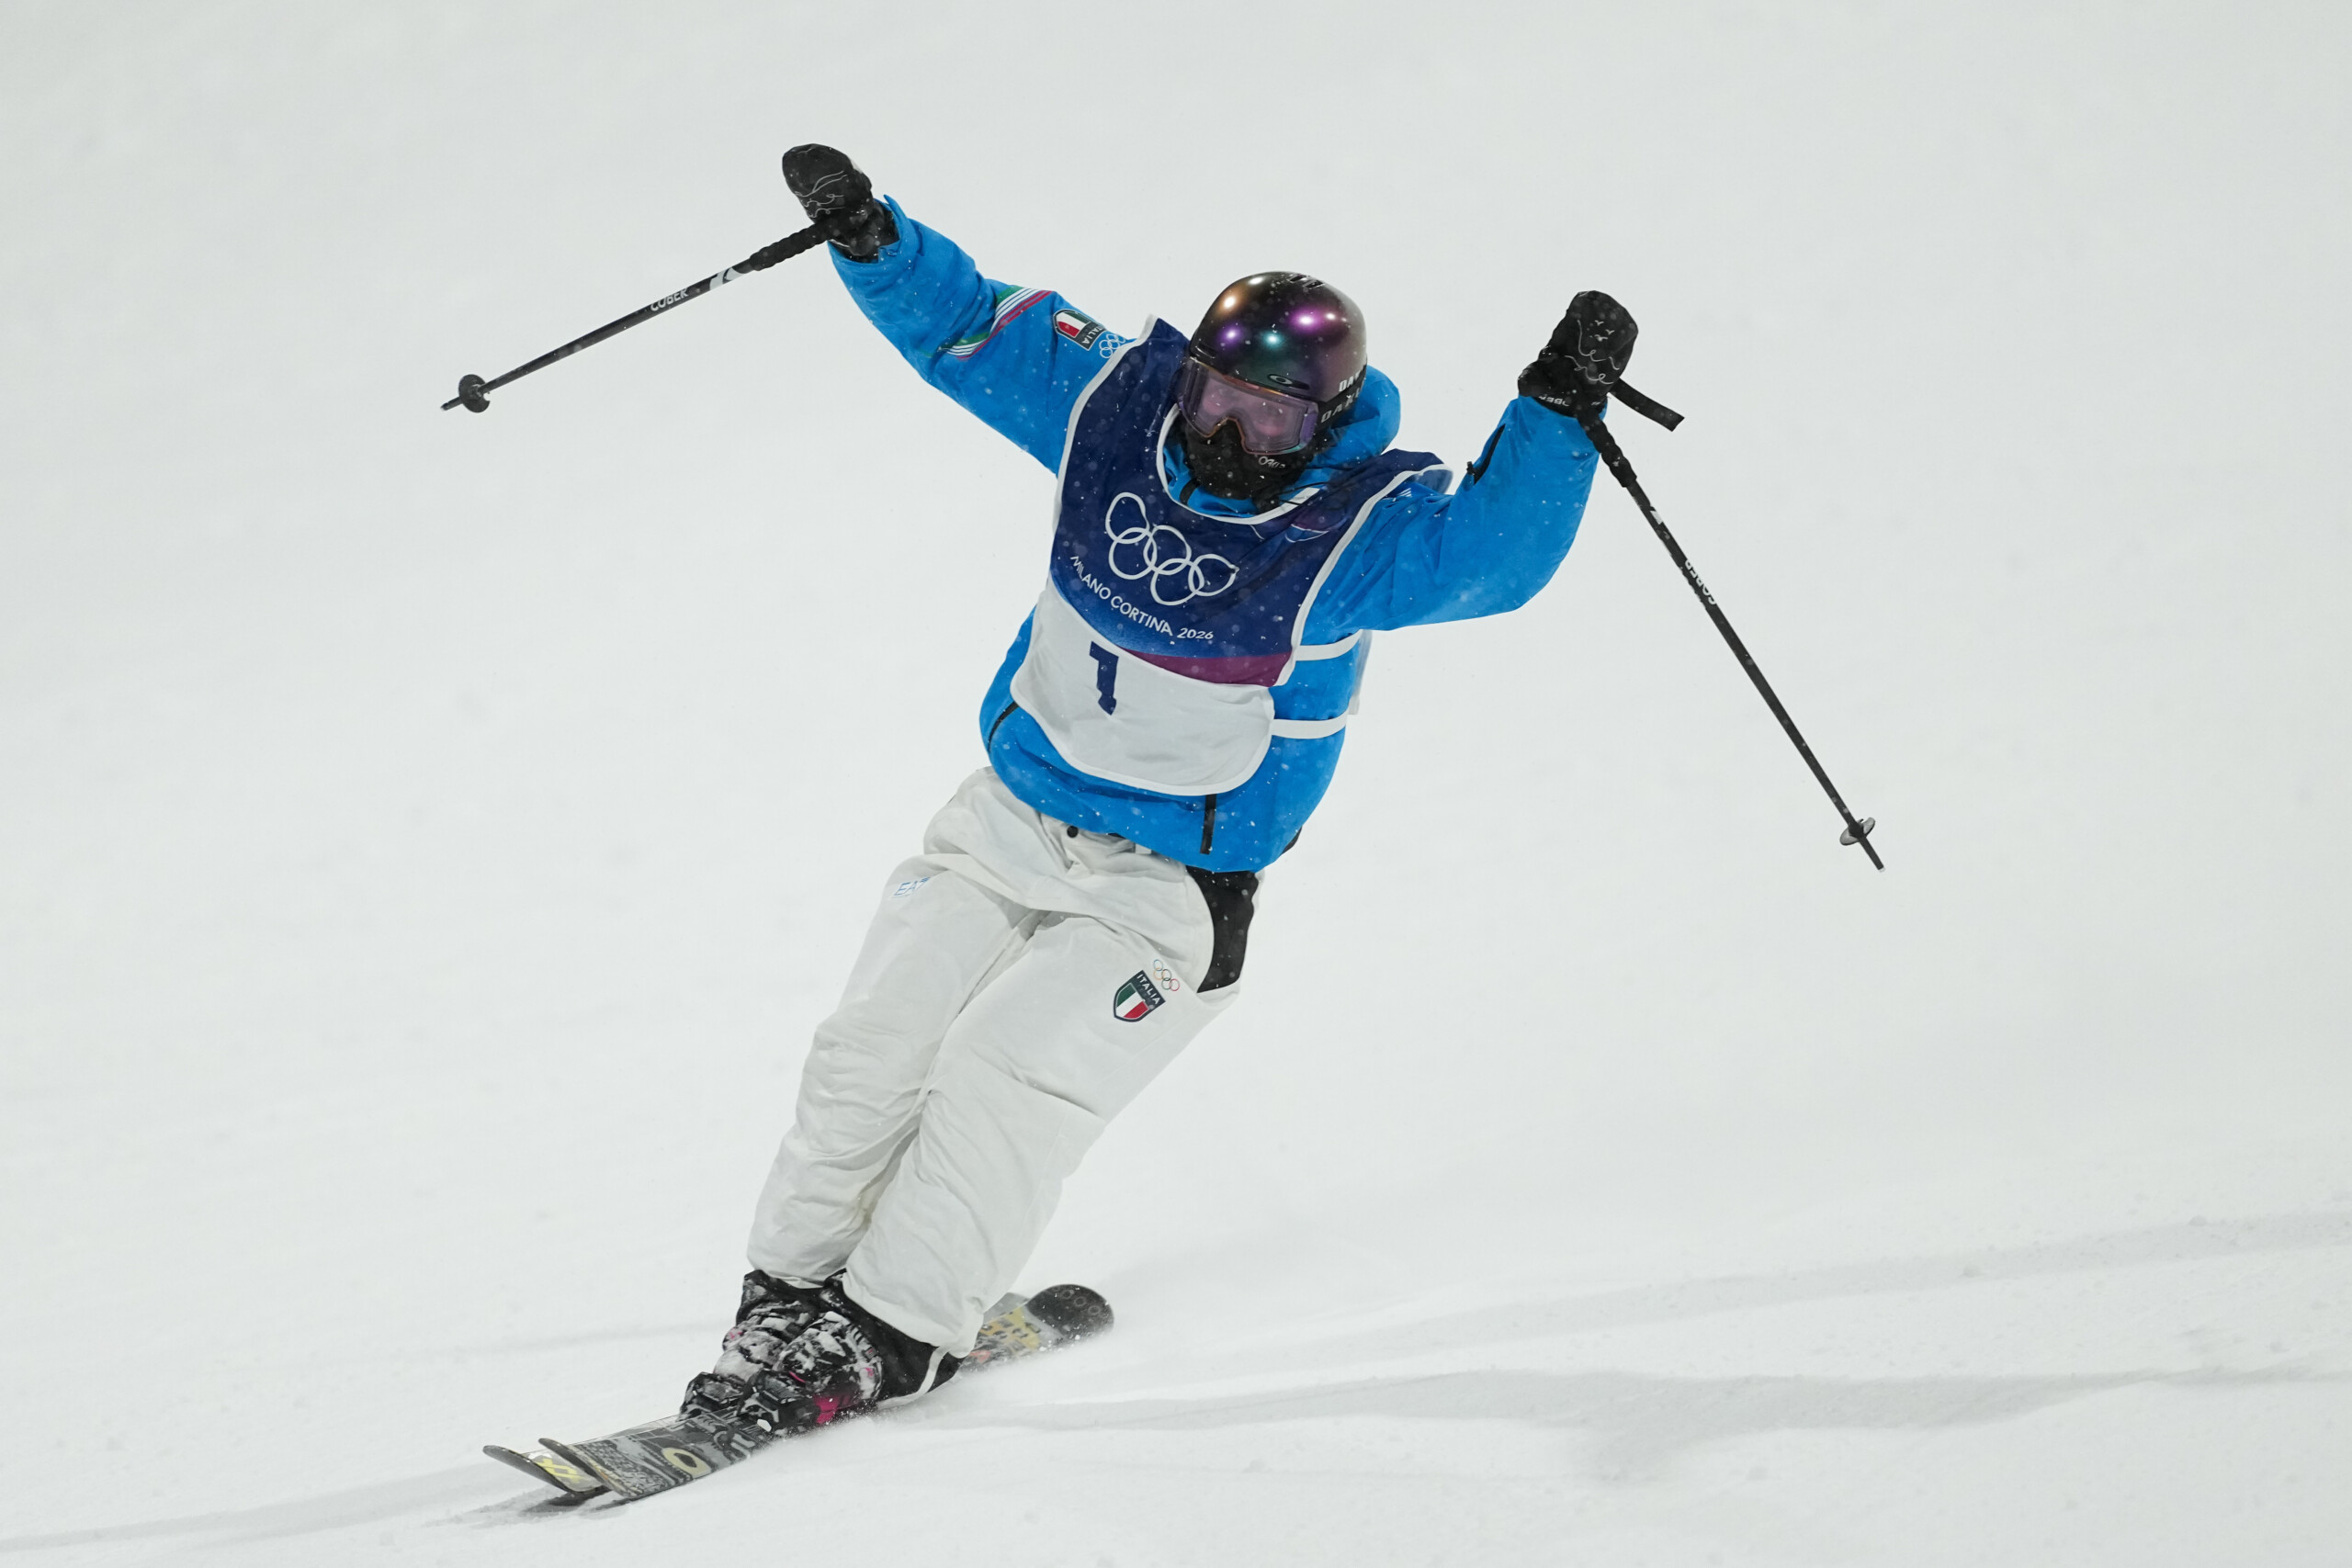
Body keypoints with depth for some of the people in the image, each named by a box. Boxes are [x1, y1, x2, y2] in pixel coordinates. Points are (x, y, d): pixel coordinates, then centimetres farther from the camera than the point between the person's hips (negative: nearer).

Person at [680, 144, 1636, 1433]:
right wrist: (869, 239, -12)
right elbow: (965, 329, 2)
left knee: (1006, 1072, -17)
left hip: (1172, 880, -5)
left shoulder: (1361, 521, -19)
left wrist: (1556, 415, -46)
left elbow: (1497, 550, -35)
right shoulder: (1115, 407, -7)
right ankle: (789, 1299, 15)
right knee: (877, 1044, 0)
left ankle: (893, 1334, -4)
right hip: (1008, 819, 5)